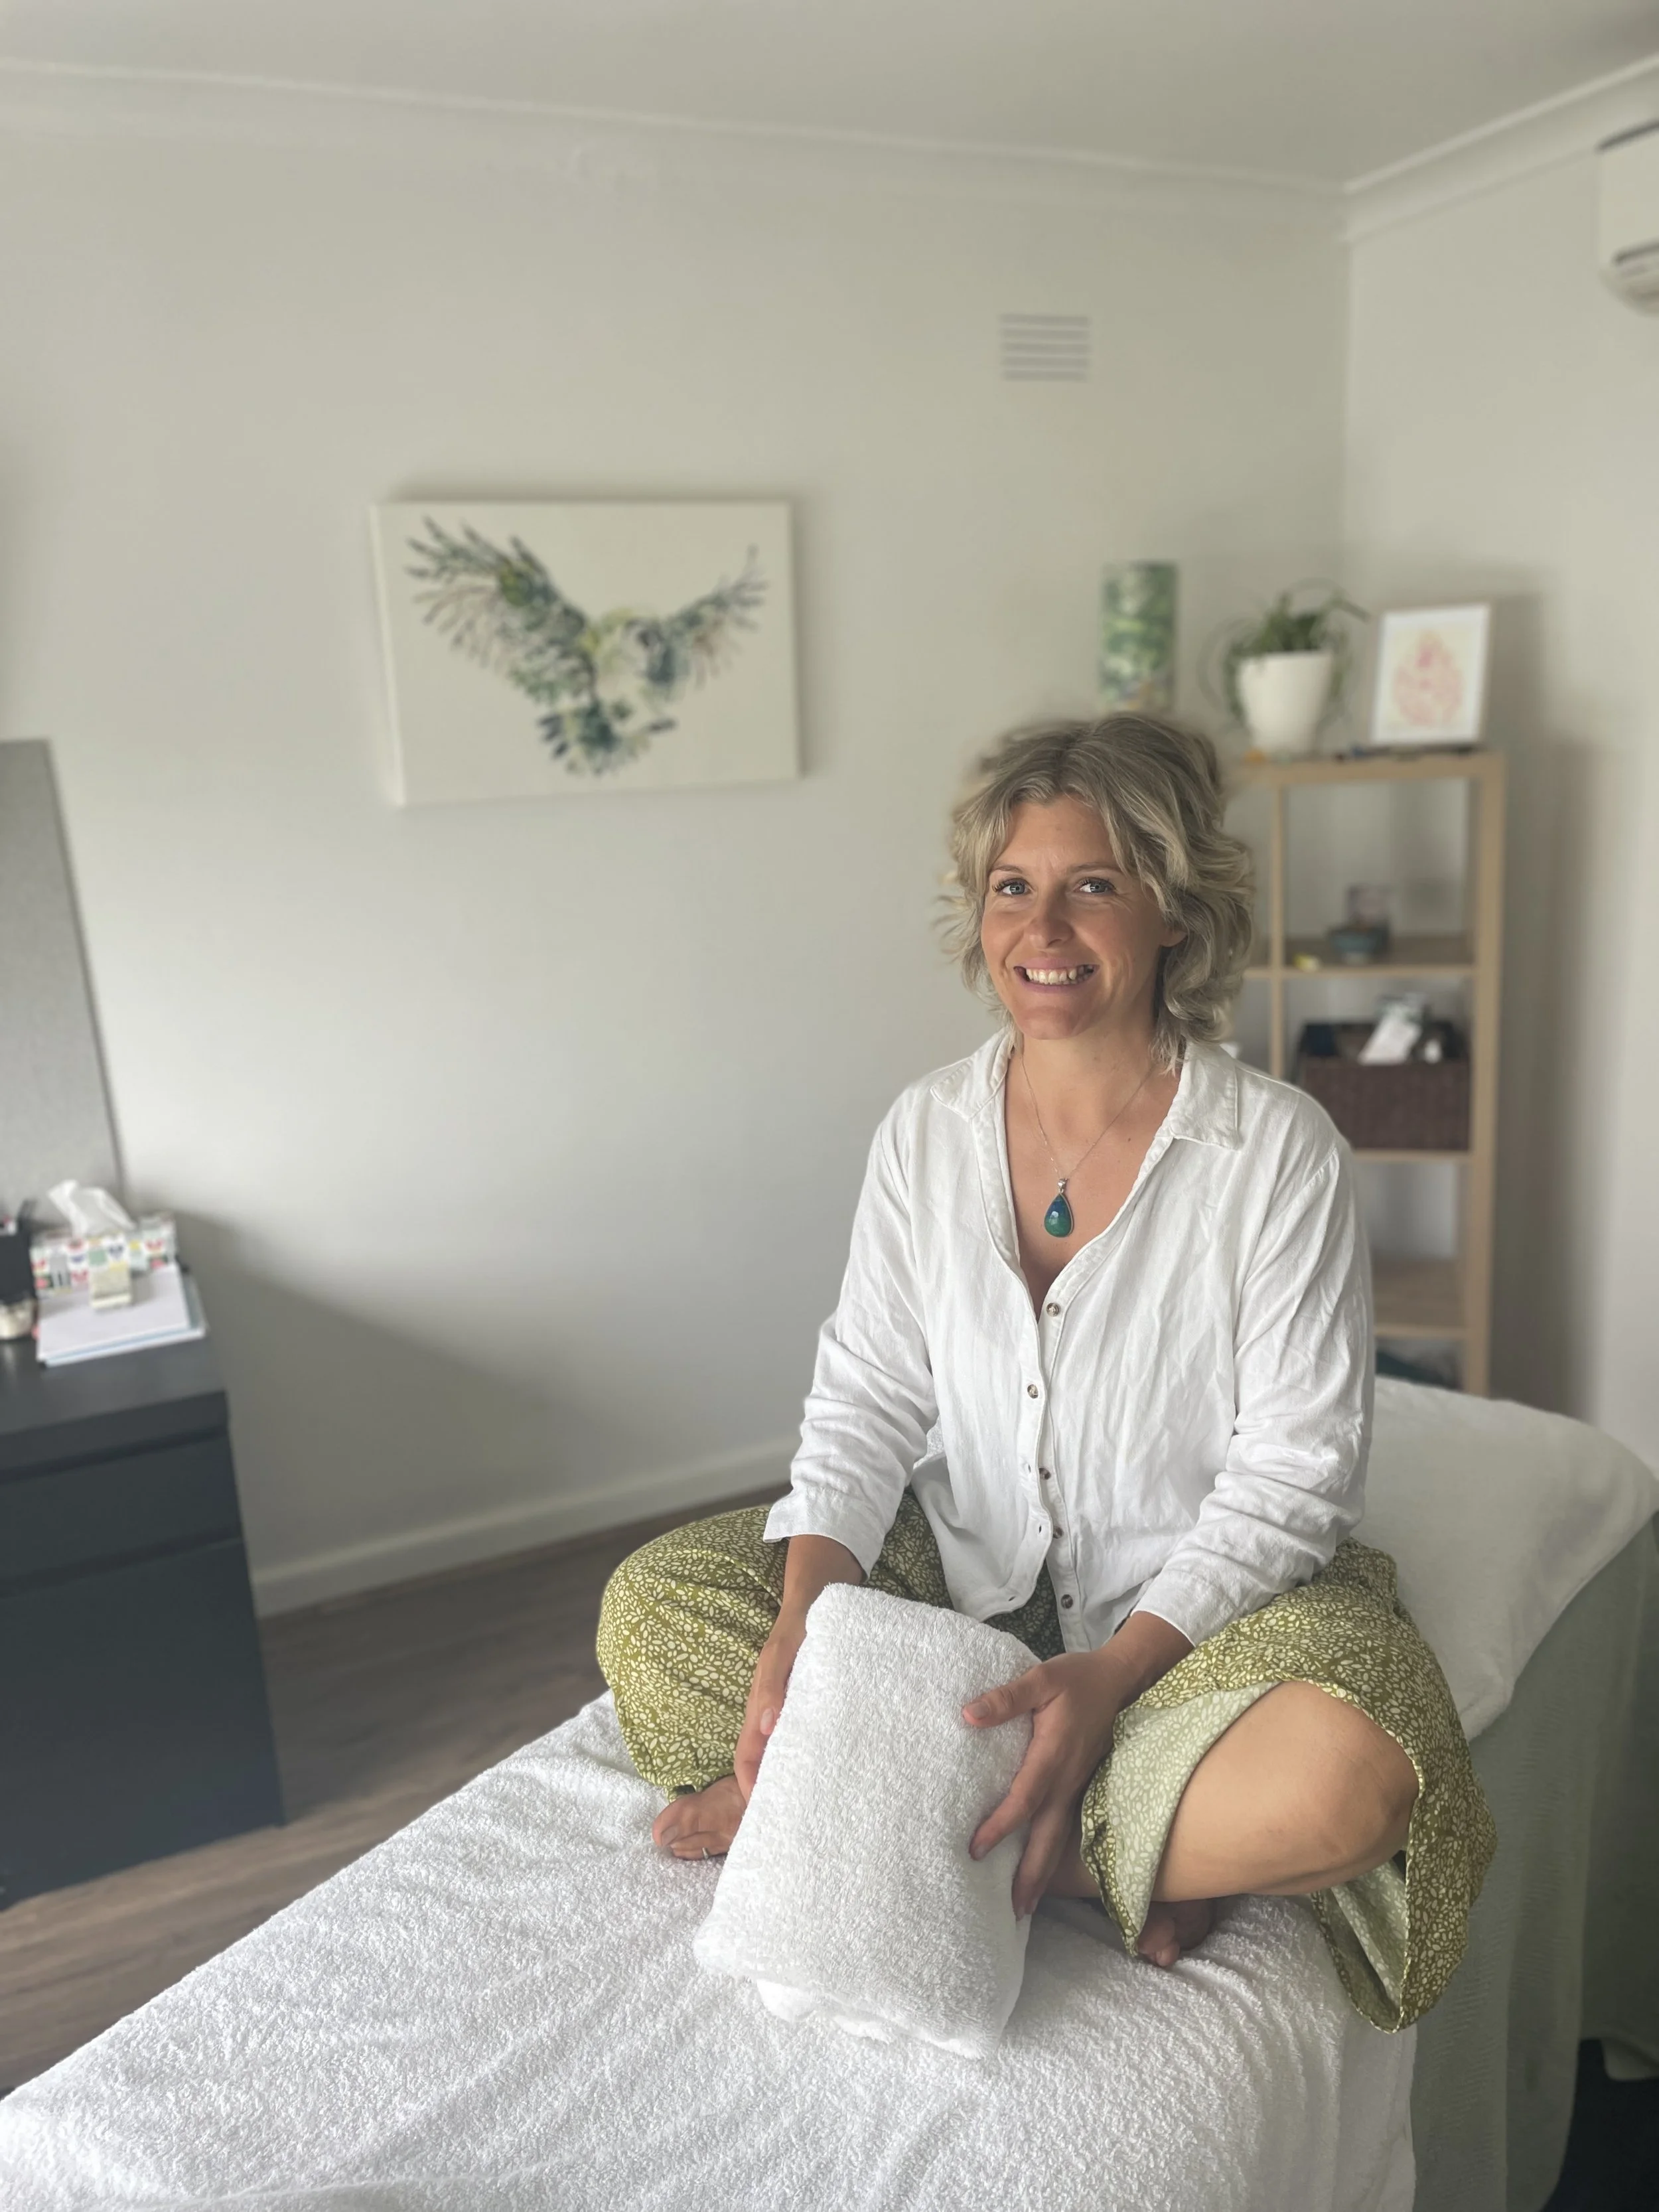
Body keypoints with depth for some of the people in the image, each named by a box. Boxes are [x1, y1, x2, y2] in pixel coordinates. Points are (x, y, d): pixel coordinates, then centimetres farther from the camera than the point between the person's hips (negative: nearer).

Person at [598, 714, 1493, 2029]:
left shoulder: (1278, 1152, -15)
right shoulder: (928, 1131, -2)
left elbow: (1291, 1475, -14)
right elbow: (867, 1402, -2)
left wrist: (1112, 1672, -26)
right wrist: (802, 1618, -18)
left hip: (1203, 1595, -4)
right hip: (963, 1574, 5)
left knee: (1349, 1782, -34)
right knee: (649, 1612, -11)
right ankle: (1135, 1854, -12)